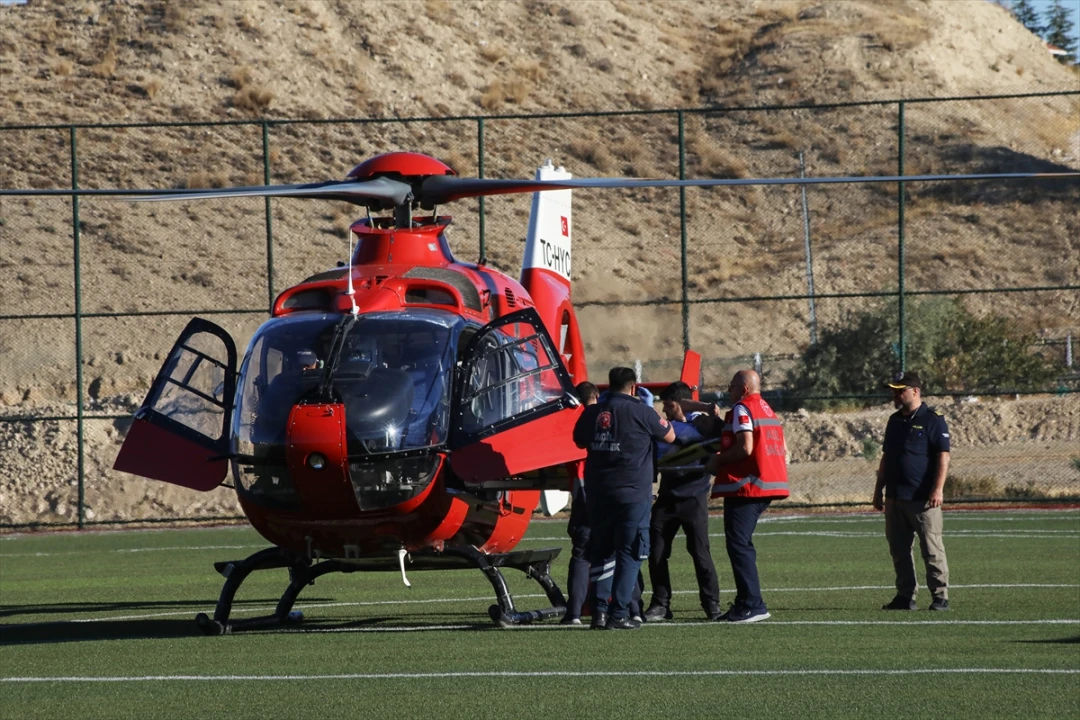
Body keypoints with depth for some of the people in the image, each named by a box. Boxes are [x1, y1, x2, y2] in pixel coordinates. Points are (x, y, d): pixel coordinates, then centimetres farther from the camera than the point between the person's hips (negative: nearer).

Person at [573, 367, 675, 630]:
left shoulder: (592, 413, 4)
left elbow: (579, 441, 22)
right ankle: (619, 614, -6)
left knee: (599, 552, 12)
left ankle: (599, 611, 7)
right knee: (629, 554, 0)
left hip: (598, 494, 4)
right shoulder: (641, 412, -8)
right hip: (633, 493, -4)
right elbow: (669, 436, 6)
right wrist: (655, 415, 22)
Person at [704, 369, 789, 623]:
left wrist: (718, 460, -6)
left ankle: (753, 605, -14)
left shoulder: (742, 410, -8)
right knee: (742, 544, 15)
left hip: (745, 487, -10)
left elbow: (745, 448, -20)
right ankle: (745, 602, 16)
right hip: (769, 485, 10)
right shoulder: (767, 410, 19)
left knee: (738, 544, -9)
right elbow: (783, 451, 20)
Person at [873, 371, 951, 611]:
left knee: (932, 549, -6)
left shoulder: (932, 420, -6)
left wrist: (938, 489, -18)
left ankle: (940, 597, -3)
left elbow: (943, 457, -10)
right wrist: (878, 489, 19)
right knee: (899, 550, 8)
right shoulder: (895, 421, 17)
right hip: (895, 498, 7)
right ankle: (905, 596, 14)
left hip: (922, 499, -7)